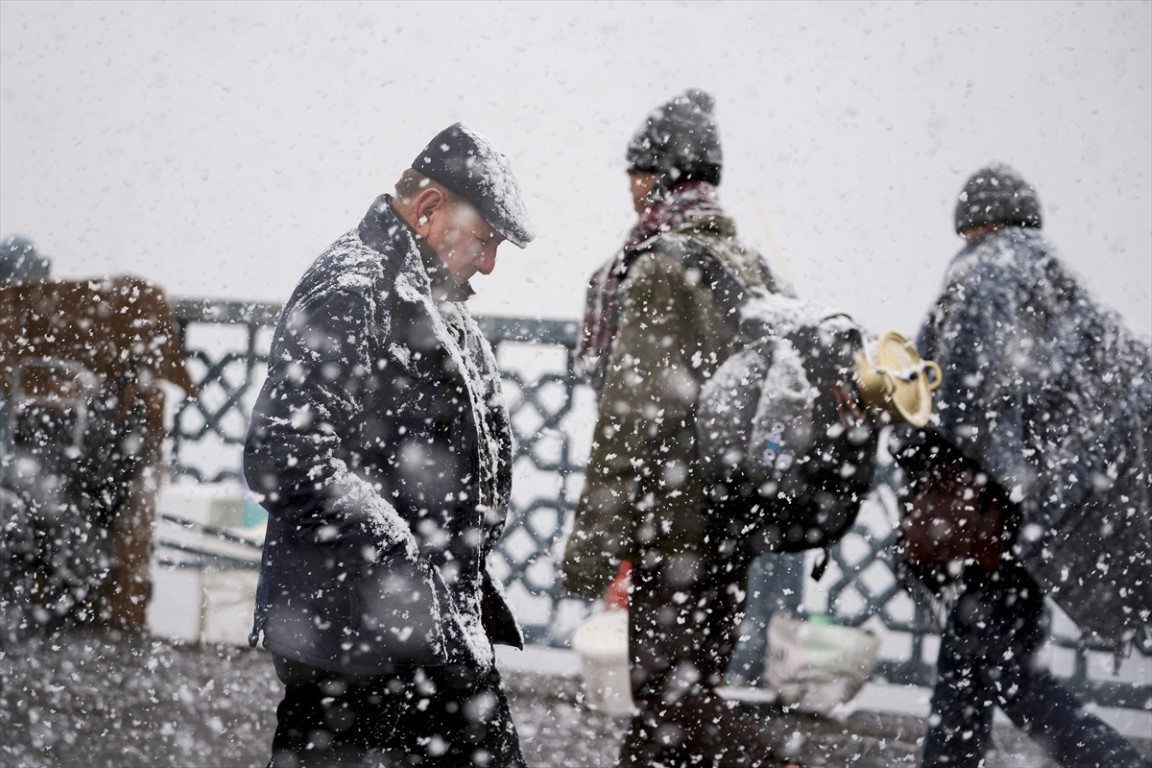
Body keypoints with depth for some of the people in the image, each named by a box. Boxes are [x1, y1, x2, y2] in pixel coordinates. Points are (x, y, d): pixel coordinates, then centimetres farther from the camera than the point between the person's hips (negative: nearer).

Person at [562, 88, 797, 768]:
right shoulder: (751, 267, 11)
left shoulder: (660, 270, -16)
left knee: (668, 692, -2)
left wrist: (594, 541, -17)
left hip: (677, 525, -9)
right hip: (737, 518, 9)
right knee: (691, 691, 13)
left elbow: (632, 415, -20)